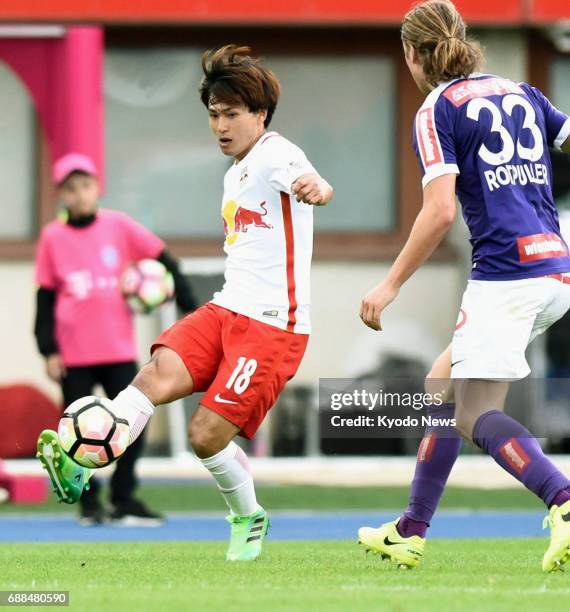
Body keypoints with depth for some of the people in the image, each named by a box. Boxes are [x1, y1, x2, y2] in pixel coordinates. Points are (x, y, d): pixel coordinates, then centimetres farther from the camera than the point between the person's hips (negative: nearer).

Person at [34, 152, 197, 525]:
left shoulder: (118, 225, 0)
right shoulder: (53, 237, 0)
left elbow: (164, 261, 3)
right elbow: (45, 297, 4)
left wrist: (190, 308, -4)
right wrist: (49, 350, -1)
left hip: (119, 350, 1)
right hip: (74, 355, -1)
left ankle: (124, 501, 10)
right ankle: (89, 504, 14)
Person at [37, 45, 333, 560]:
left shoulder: (276, 155, -9)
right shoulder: (236, 173, 21)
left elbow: (305, 181, -34)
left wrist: (316, 188, -58)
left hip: (274, 324, -8)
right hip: (227, 309, 8)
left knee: (206, 433, -13)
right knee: (159, 374, -20)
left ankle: (248, 519, 13)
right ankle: (81, 463, -36)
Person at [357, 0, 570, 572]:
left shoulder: (436, 111, -3)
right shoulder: (521, 92, 17)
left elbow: (440, 210, -13)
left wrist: (391, 284, -8)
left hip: (505, 272, -8)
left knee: (477, 414, -8)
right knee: (444, 382, 20)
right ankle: (411, 531, 23)